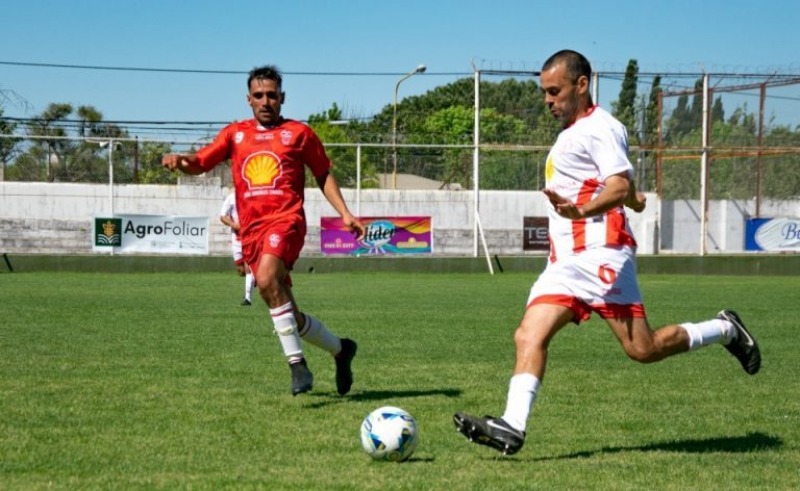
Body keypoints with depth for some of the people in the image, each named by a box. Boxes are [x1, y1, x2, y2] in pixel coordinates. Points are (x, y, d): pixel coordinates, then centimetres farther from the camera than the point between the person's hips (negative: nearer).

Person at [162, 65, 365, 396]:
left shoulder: (299, 133, 9)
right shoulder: (235, 134, 15)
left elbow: (324, 175, 15)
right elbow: (199, 164, 7)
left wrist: (345, 214, 5)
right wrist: (180, 161, -16)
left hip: (285, 220, -4)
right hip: (251, 229, 4)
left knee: (267, 279, -33)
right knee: (289, 317, 5)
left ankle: (297, 365, -27)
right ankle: (340, 349, 30)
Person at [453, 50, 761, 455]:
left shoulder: (598, 127, -6)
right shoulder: (571, 134, 26)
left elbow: (621, 185, -22)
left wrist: (582, 210, -35)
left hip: (598, 253, -9)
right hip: (564, 261, 9)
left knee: (643, 349, -9)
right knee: (528, 337, -11)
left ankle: (724, 330, 13)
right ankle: (512, 427, -22)